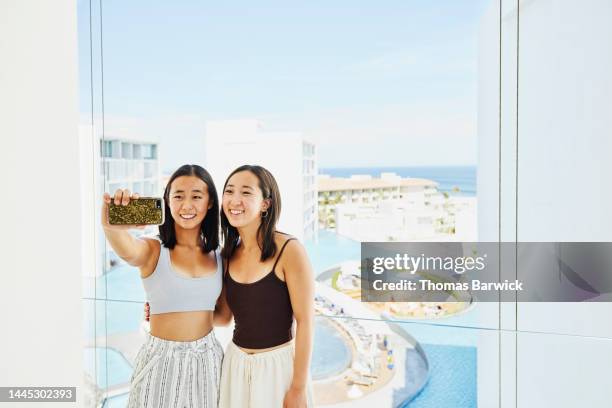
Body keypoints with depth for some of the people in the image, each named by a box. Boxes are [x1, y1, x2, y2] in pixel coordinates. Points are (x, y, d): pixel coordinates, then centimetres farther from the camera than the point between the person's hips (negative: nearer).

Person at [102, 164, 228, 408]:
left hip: (208, 359, 3)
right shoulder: (153, 251, -10)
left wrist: (183, 315, -4)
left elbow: (223, 314, 8)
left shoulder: (219, 256, 0)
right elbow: (127, 250, -35)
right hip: (161, 361, -3)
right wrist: (113, 225, -55)